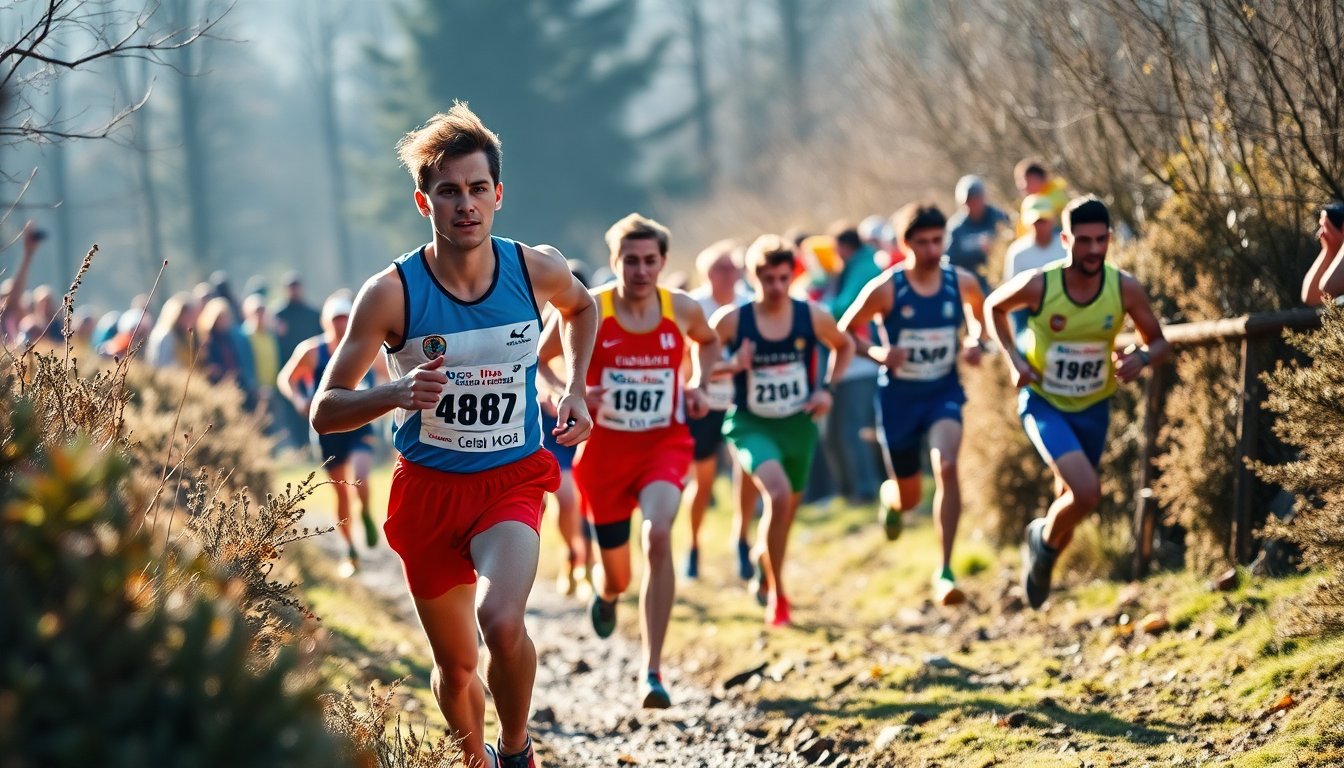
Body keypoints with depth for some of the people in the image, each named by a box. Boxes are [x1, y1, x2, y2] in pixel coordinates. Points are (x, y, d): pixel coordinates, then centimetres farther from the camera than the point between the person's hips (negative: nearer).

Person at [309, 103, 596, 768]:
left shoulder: (536, 271, -8)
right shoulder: (391, 293, -16)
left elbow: (581, 308, 19)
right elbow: (324, 413, -16)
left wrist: (575, 392, 6)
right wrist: (394, 394, -34)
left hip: (512, 479, 0)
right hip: (429, 488, 0)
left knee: (501, 621, -27)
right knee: (456, 666, 12)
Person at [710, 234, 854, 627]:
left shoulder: (813, 317, -7)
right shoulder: (732, 320, -13)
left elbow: (845, 347, 13)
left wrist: (827, 389, 0)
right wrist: (731, 366, -21)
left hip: (798, 425, 4)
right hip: (751, 426, -4)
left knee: (787, 508, 18)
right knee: (779, 494, -28)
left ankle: (763, 567, 52)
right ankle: (777, 594, -13)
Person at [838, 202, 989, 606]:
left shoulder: (962, 282, -7)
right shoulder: (885, 289, -15)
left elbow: (980, 314, 15)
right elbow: (845, 332, -4)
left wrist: (975, 342, -7)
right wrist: (877, 353, -23)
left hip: (944, 393, 1)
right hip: (898, 397, -1)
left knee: (947, 467, -27)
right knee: (910, 496, 11)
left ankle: (945, 572, -22)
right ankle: (891, 500, 54)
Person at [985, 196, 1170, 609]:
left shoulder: (1125, 288, -15)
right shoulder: (1038, 284, -21)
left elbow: (1159, 343, -2)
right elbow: (994, 306, 1)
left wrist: (1143, 357, -25)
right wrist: (1013, 358, -12)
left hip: (1093, 408, 4)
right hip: (1043, 403, -4)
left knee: (1070, 499, 18)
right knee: (1086, 492, -24)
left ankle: (1042, 562, 49)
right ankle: (1044, 538, 8)